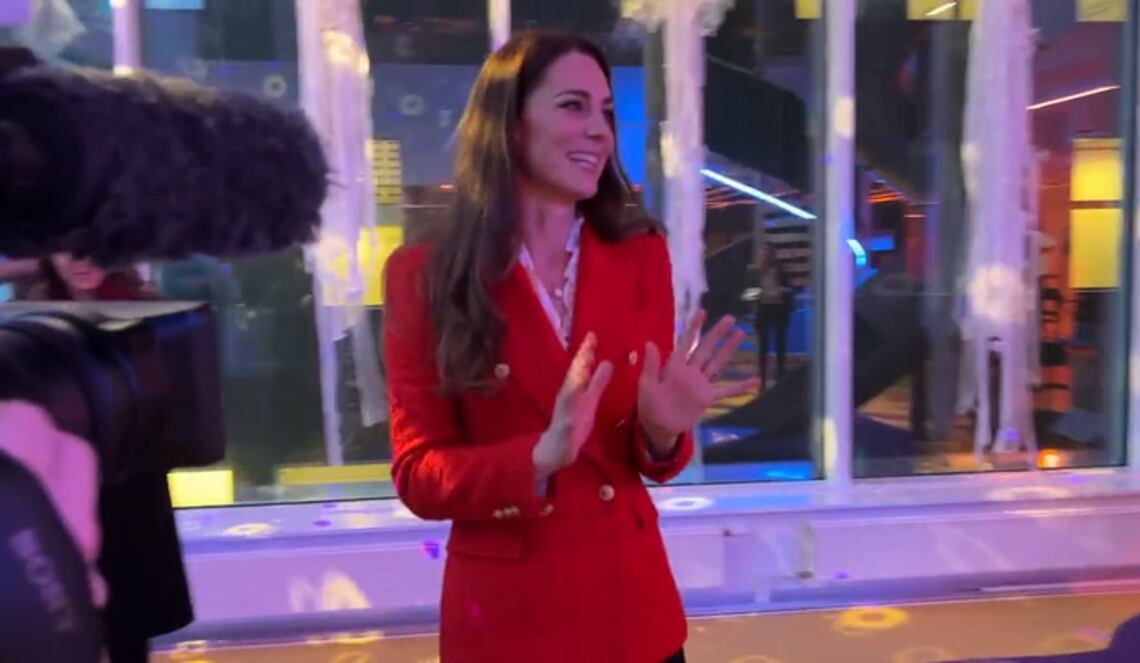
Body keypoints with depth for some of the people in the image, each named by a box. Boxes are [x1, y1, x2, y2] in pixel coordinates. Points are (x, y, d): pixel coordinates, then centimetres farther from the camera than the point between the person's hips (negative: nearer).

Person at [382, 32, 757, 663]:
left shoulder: (641, 255, -2)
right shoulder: (422, 275, -10)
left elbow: (650, 460, 4)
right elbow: (418, 475, -8)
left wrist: (661, 430, -18)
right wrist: (540, 456, -24)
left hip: (634, 600, 3)